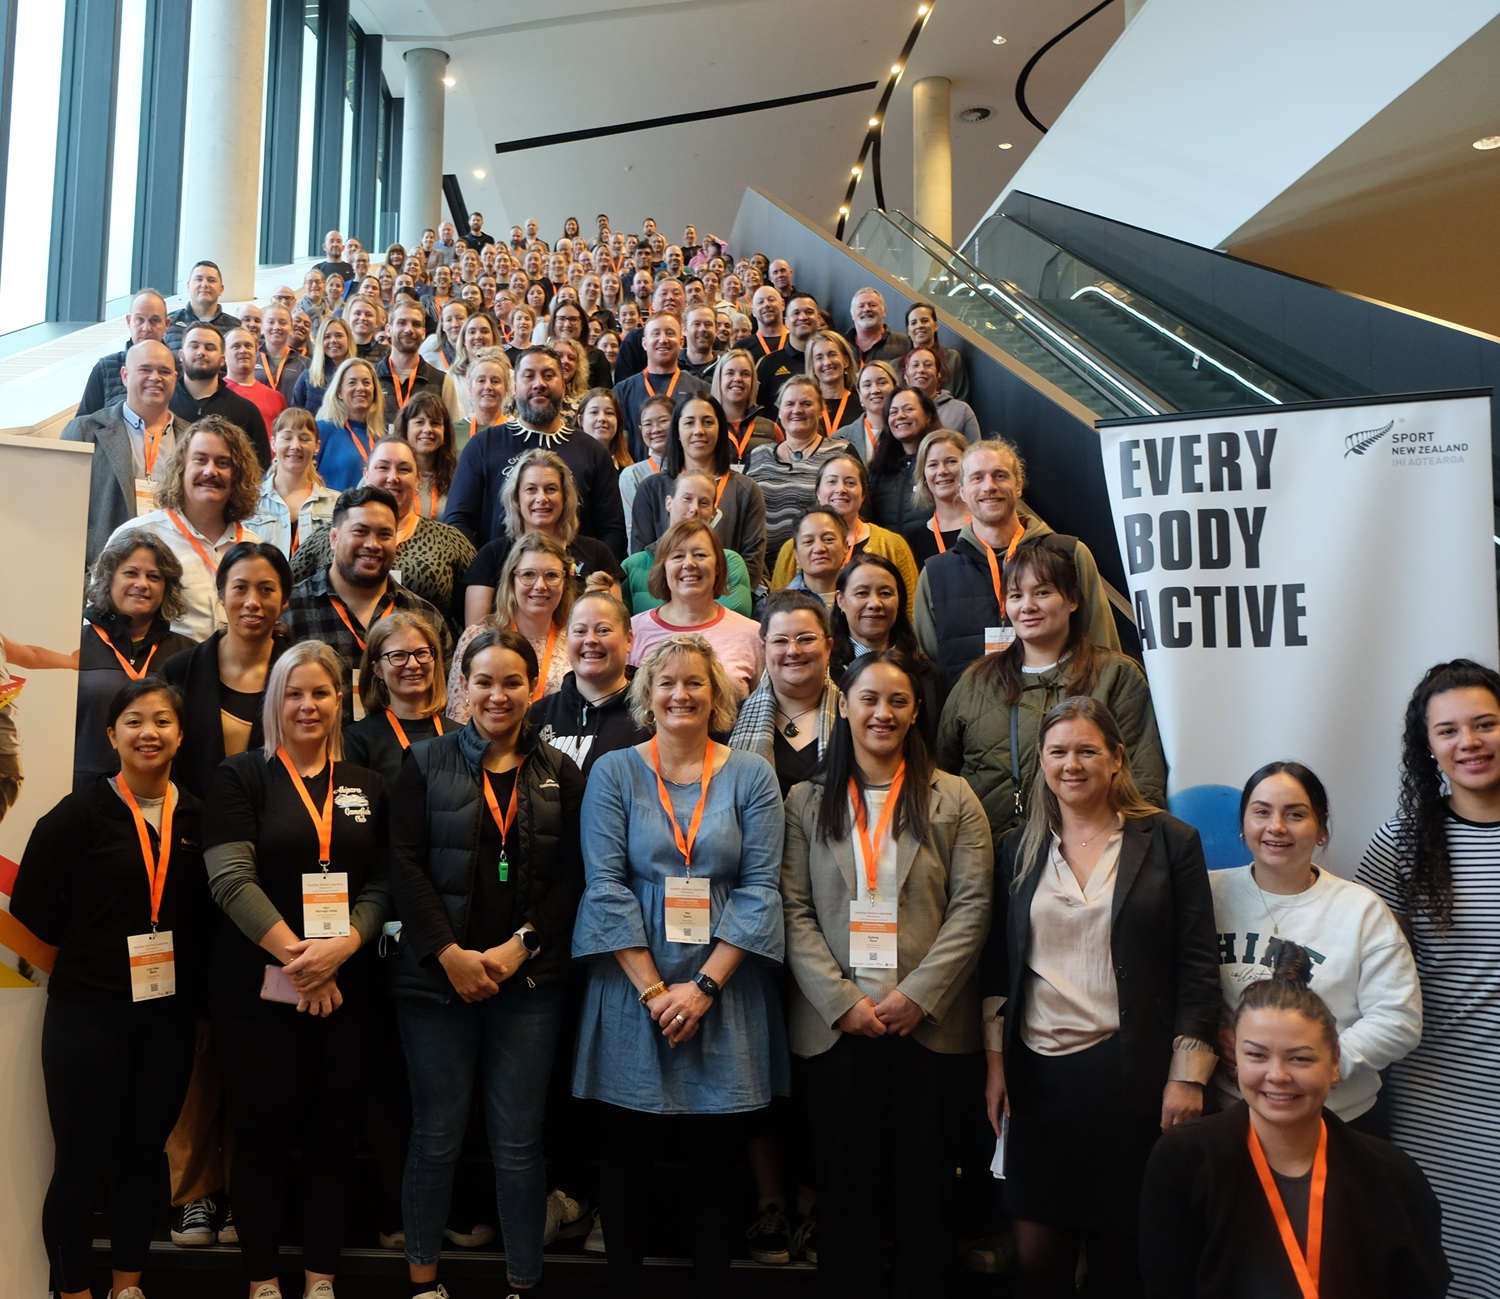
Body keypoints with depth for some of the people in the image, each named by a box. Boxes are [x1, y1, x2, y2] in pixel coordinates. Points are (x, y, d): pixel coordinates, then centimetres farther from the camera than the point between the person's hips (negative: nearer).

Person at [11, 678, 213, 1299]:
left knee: (145, 1152, 14)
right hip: (87, 1012, -3)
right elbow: (33, 905, -6)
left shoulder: (197, 817, 2)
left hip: (169, 1014, 4)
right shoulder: (81, 812, -7)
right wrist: (94, 950, 0)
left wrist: (183, 966, -2)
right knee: (82, 1159, 4)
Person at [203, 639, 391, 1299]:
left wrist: (343, 945, -12)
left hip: (348, 990, 3)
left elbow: (382, 883, 6)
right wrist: (296, 955, -15)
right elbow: (231, 878, -10)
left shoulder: (367, 786, 9)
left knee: (334, 1134, 9)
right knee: (264, 1134, 6)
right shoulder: (241, 776, 0)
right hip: (257, 989, -3)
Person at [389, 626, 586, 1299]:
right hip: (438, 975, -1)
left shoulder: (560, 774, 6)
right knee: (436, 1135, 7)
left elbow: (572, 877, 3)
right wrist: (451, 954, -11)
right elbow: (407, 865, -3)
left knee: (518, 1141, 6)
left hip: (529, 979, 1)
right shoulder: (427, 763, 3)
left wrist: (520, 947, -9)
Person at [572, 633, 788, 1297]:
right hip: (633, 990, 0)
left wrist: (704, 984, -12)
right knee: (626, 1154, 8)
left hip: (725, 993, 1)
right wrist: (653, 989, -12)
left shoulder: (751, 775, 2)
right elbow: (605, 885, -6)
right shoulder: (614, 771, 1)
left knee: (717, 1156, 8)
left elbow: (760, 889, -4)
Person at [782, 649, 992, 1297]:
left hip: (931, 1024, 0)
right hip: (835, 1023, 1)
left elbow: (972, 905, -2)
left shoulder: (952, 798, 5)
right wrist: (842, 1001, -10)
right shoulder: (807, 801, 6)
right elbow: (795, 913, 0)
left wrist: (918, 994, -11)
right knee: (845, 1181, 8)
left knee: (926, 1180, 7)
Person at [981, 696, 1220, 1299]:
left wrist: (1187, 1075, -6)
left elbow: (1198, 968, -2)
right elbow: (996, 964, 10)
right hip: (1038, 1073, 3)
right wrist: (995, 1062, 6)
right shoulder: (1017, 849, 8)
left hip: (1132, 1075, -2)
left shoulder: (1170, 842, -1)